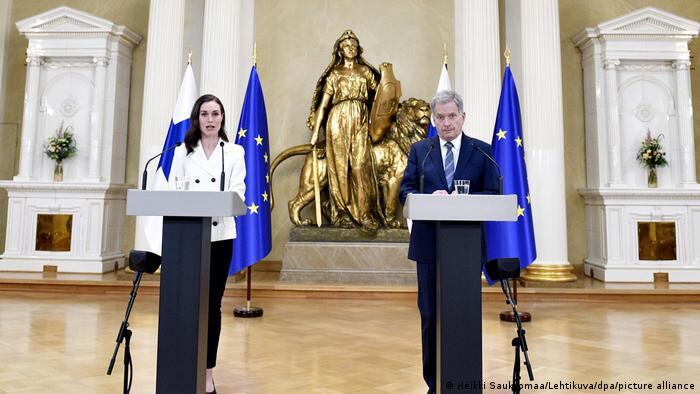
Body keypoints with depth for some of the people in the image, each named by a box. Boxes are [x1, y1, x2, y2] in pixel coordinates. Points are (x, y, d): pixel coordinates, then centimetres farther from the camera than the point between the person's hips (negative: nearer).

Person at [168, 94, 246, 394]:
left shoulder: (234, 152, 6)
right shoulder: (182, 152, 9)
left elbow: (238, 194, -3)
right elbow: (172, 192, 3)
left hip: (219, 236, 0)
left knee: (212, 304, 5)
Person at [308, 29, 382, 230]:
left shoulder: (365, 71, 17)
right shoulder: (334, 74, 11)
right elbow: (323, 104, 7)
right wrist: (315, 131, 2)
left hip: (361, 123, 1)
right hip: (338, 121, 0)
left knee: (361, 165, -10)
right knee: (340, 166, -3)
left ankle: (365, 214, -9)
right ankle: (342, 214, 3)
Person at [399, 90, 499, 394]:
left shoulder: (482, 151, 6)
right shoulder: (419, 150, 9)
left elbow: (492, 195, -1)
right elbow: (405, 192, 2)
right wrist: (429, 198, -19)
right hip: (429, 244, 1)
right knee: (430, 314, 7)